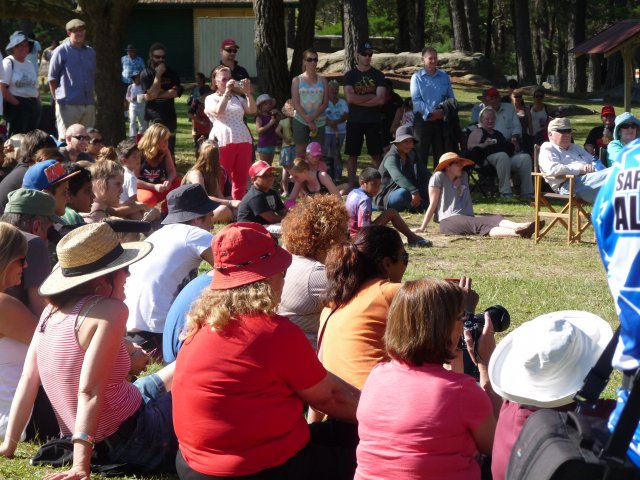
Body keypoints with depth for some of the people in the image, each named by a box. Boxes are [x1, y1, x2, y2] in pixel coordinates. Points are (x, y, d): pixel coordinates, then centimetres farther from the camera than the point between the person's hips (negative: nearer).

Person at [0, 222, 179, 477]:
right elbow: (89, 391, -26)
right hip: (134, 443, -8)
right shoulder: (110, 309, -20)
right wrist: (81, 465, -28)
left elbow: (29, 379, 1)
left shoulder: (52, 310, 2)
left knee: (179, 371, 26)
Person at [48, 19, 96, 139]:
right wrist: (57, 98, -2)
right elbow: (52, 79, -1)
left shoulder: (91, 52, 16)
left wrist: (91, 97, 16)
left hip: (88, 104, 6)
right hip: (68, 105, -6)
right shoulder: (61, 52, -2)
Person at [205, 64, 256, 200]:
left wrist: (247, 92, -2)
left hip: (244, 141, 5)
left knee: (241, 180, 5)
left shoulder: (237, 98, 22)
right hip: (223, 142, -5)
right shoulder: (211, 99, 8)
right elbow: (218, 111, -13)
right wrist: (227, 92, -12)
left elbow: (252, 110, 8)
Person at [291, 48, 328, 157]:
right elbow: (295, 103, -4)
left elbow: (325, 102, 2)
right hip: (300, 121, -1)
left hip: (319, 122, 1)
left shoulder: (322, 80, 8)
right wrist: (308, 120, -12)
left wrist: (313, 117, -13)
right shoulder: (297, 80, 3)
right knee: (300, 152, 0)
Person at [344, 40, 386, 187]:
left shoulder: (377, 75, 5)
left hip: (374, 121, 0)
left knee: (376, 155, 2)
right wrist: (371, 97, -8)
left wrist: (359, 100, -10)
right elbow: (350, 98, -10)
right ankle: (351, 187, 6)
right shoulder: (350, 75, 4)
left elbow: (381, 99, -7)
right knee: (352, 155, 2)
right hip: (354, 121, 0)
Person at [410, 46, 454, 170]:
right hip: (422, 118, -3)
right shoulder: (417, 77, -1)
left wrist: (442, 111, -8)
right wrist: (431, 112, -16)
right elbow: (416, 100, -9)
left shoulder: (444, 77, 10)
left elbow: (451, 98, 10)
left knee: (440, 152, 8)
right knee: (421, 154, -1)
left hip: (440, 119, 4)